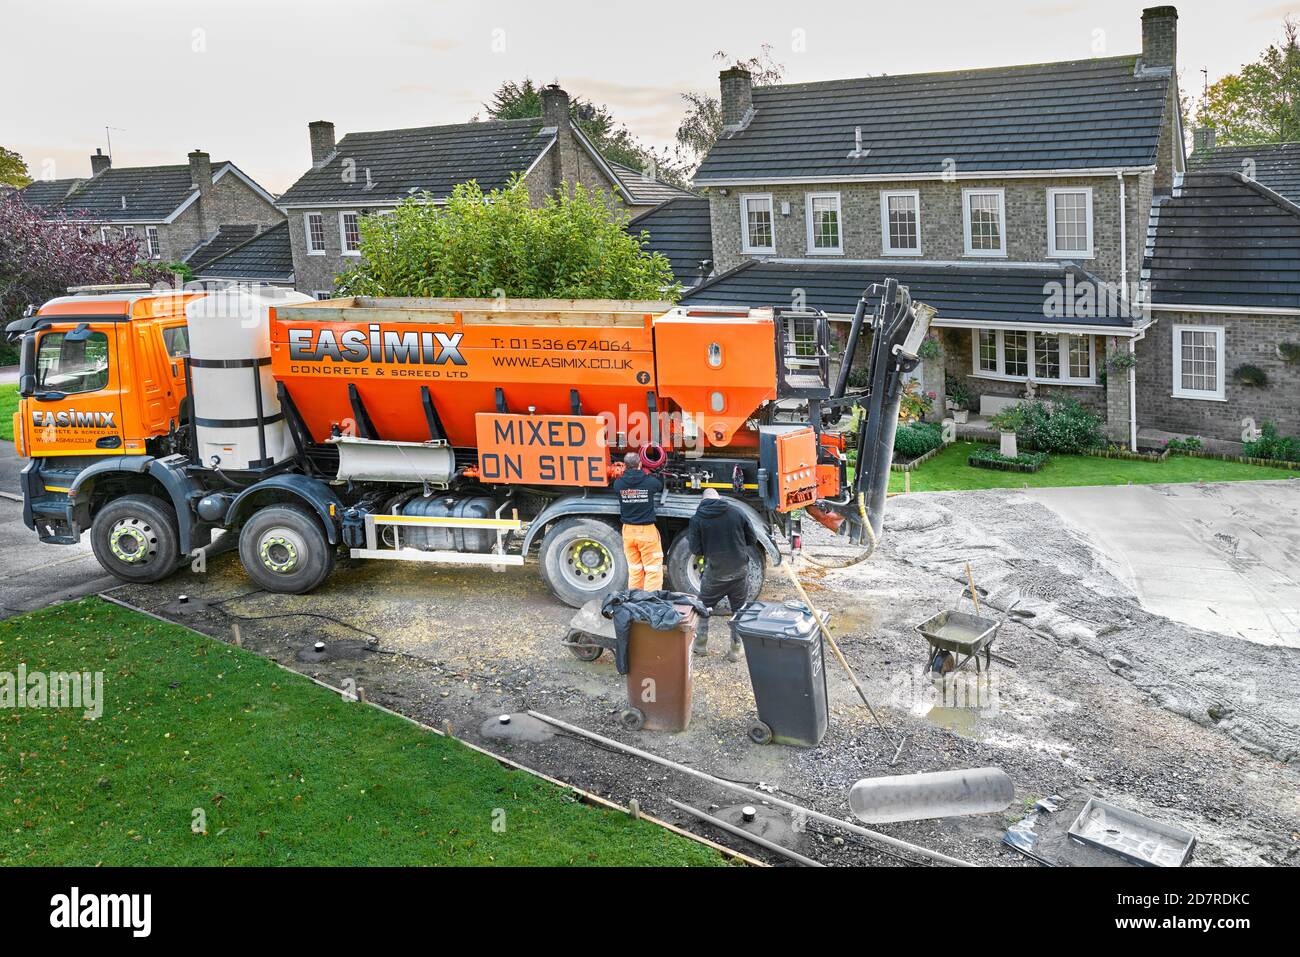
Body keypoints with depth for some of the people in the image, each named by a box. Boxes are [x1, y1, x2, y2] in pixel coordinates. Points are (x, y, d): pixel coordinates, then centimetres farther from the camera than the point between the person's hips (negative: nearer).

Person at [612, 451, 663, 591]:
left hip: (628, 530, 4)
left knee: (634, 569, 13)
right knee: (653, 569, 2)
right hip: (647, 530, -3)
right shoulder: (650, 481, -11)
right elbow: (660, 487, 12)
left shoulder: (619, 483, -6)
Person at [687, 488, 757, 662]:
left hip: (715, 572, -1)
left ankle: (700, 645, 27)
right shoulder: (737, 512, -2)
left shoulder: (697, 519, -7)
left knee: (704, 607, 20)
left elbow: (695, 549, -6)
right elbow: (752, 540, 5)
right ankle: (736, 650, 18)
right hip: (740, 569, 1)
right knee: (740, 609, 16)